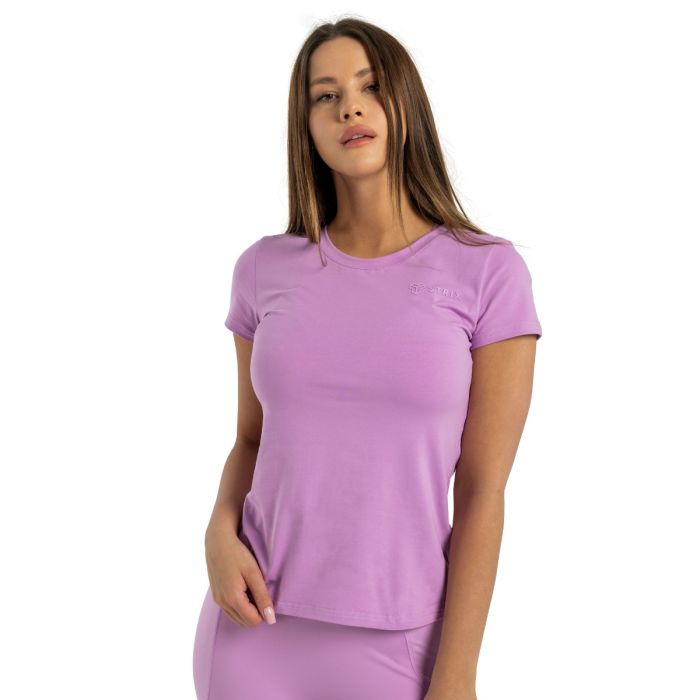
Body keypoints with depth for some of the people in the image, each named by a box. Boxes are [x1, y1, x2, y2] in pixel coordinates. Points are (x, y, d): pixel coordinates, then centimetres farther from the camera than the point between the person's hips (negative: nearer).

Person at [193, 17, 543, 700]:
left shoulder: (489, 271, -8)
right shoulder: (265, 268, 1)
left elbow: (483, 493, -8)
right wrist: (220, 533, -8)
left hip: (397, 645, -2)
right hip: (257, 626, 3)